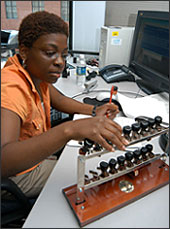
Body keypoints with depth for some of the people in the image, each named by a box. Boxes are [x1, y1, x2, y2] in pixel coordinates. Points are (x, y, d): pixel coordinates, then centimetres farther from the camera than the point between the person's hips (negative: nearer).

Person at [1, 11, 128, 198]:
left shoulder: (35, 71, -7)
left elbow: (59, 100, 6)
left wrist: (94, 110, -11)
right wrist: (69, 130, -56)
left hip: (37, 154, 7)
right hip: (20, 174, -7)